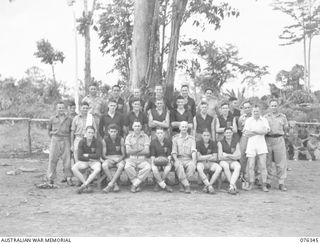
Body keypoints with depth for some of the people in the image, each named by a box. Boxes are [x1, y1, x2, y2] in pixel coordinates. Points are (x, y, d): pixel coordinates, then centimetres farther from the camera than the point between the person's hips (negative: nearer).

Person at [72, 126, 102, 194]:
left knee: (98, 169, -36)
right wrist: (90, 158, -12)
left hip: (95, 161, -2)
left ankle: (83, 186, -33)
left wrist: (87, 155, -7)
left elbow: (98, 155, -13)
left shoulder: (97, 142, -8)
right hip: (84, 161, 2)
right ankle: (87, 186, -28)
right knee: (74, 168, -27)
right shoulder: (82, 142, -3)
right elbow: (79, 157, -7)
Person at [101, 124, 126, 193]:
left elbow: (123, 154, 2)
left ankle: (110, 185, -35)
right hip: (109, 158, 0)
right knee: (104, 165, -35)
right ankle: (115, 185, -30)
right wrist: (109, 159, -18)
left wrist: (119, 159, -19)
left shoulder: (121, 139, 1)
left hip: (119, 159, 0)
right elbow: (103, 155, 2)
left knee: (121, 166, -36)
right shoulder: (105, 140, 1)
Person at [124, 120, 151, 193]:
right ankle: (137, 185, -16)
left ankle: (134, 184, -19)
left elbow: (146, 151, -7)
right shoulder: (129, 137, 7)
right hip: (131, 159, 0)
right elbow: (128, 151, -4)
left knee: (148, 167, -32)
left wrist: (134, 151, -6)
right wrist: (140, 149, -7)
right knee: (127, 167, -33)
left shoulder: (145, 137, 5)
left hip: (142, 159, 0)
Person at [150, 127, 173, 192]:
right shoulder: (153, 142, 1)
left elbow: (169, 154, 0)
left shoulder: (168, 142, 2)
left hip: (165, 161, 0)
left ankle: (158, 184, -18)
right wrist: (152, 162, -19)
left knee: (168, 167, -35)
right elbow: (152, 155, -2)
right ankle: (164, 186, -26)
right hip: (156, 160, 0)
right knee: (154, 168, -35)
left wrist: (168, 161, -19)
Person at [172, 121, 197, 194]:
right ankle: (186, 185, -29)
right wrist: (176, 160, -15)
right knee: (178, 166, -36)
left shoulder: (192, 139, 12)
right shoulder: (175, 138, 11)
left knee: (192, 166, -34)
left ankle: (182, 184, -19)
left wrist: (193, 161, -22)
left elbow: (193, 151, -3)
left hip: (189, 159, 0)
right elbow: (174, 152, 5)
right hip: (179, 159, 0)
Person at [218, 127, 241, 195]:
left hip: (233, 162, 1)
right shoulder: (220, 143, -1)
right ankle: (234, 186, -29)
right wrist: (233, 156, -11)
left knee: (238, 166, -34)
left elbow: (238, 156, -5)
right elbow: (220, 157, -8)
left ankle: (231, 186, -42)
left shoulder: (236, 142, 4)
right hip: (223, 162, -1)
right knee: (226, 166, -37)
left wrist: (227, 155, -14)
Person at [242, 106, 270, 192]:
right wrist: (260, 132, -5)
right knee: (250, 166, -3)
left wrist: (253, 131, -8)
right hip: (251, 144, 0)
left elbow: (266, 131, -7)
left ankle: (264, 185, 2)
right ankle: (251, 184, 5)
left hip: (261, 144, 0)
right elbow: (246, 134, 0)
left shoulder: (264, 120, 10)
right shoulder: (248, 120, 11)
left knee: (263, 166, -2)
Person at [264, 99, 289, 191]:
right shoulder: (265, 117, 10)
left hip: (279, 140, 0)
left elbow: (285, 128, 17)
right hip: (268, 140, 0)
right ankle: (268, 182, 11)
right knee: (267, 162, 2)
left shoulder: (283, 117, 12)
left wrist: (278, 134, 11)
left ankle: (281, 183, 3)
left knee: (281, 162, -2)